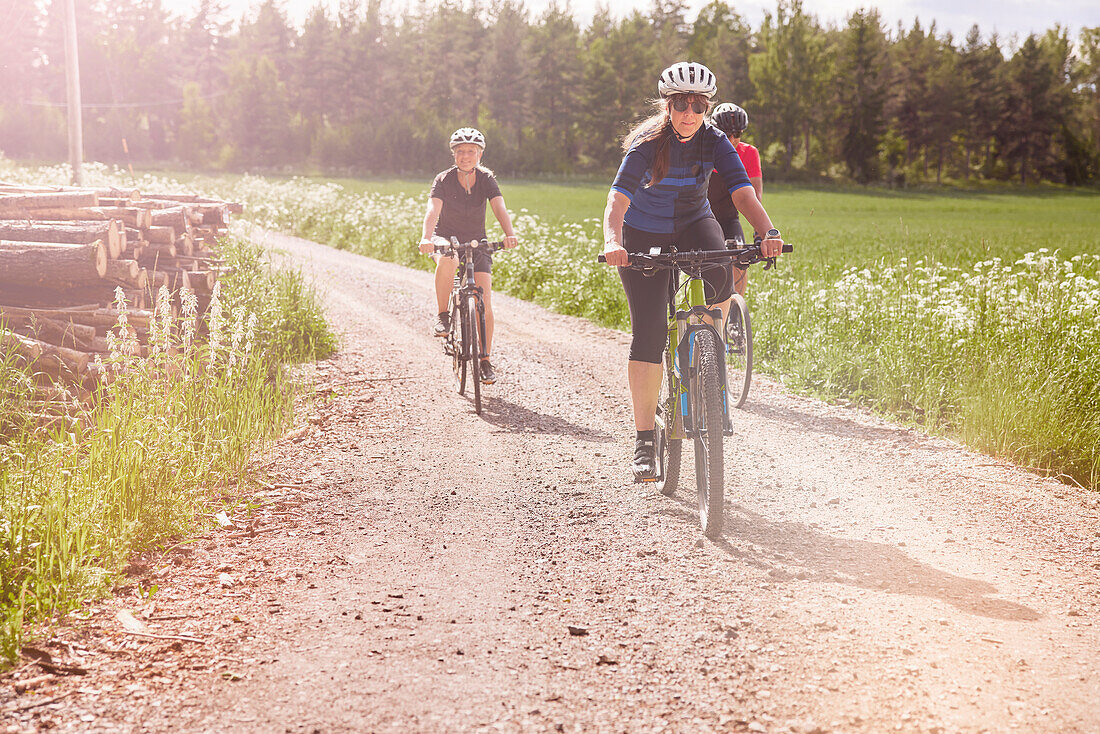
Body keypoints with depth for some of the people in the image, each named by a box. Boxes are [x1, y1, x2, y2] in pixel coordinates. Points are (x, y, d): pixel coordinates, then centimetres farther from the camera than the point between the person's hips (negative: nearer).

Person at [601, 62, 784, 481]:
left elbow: (743, 193, -28)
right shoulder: (647, 144, -24)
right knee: (648, 333, -11)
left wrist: (768, 232, -47)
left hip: (694, 225, 2)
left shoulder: (714, 142, -16)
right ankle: (644, 440, -5)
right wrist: (612, 242, -57)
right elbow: (617, 199, -37)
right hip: (644, 235, -2)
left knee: (718, 274, -33)